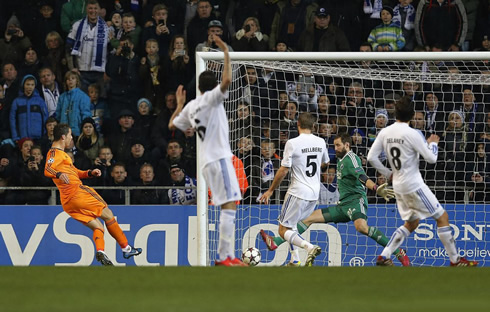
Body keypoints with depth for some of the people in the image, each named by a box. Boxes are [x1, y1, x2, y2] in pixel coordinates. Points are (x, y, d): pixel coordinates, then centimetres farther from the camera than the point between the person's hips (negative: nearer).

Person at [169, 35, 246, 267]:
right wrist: (226, 53, -15)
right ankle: (224, 257, -18)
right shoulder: (211, 98, -6)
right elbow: (227, 80, -23)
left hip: (207, 160, 9)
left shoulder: (191, 106, 14)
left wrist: (179, 105, 39)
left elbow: (172, 125, 26)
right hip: (219, 158, -9)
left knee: (227, 207, 12)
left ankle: (227, 255, 9)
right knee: (230, 205, -12)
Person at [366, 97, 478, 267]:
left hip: (398, 186, 7)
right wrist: (432, 144, 7)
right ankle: (455, 260, 5)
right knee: (442, 217, 3)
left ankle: (384, 256, 12)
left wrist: (388, 173, 14)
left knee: (411, 223, 21)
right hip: (414, 185, -7)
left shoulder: (385, 133, 1)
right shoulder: (412, 134, -18)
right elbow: (431, 158, -13)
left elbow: (371, 157, 3)